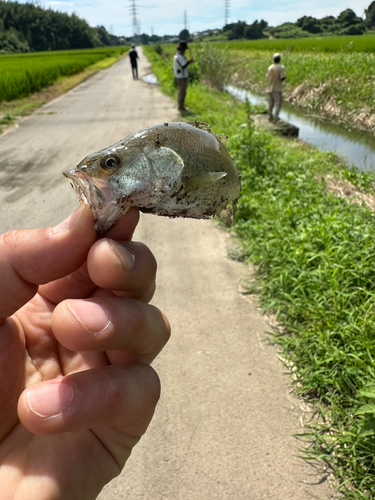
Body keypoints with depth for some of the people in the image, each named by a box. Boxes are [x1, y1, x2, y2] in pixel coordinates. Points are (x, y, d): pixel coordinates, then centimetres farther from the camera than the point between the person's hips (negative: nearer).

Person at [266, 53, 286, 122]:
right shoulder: (281, 67, -13)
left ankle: (270, 116, 22)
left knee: (271, 103, 15)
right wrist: (285, 74, 6)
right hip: (277, 89, -6)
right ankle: (275, 116, -15)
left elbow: (267, 78, 7)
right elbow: (283, 77, -15)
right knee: (278, 103, -3)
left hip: (270, 88, 6)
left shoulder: (270, 67, 3)